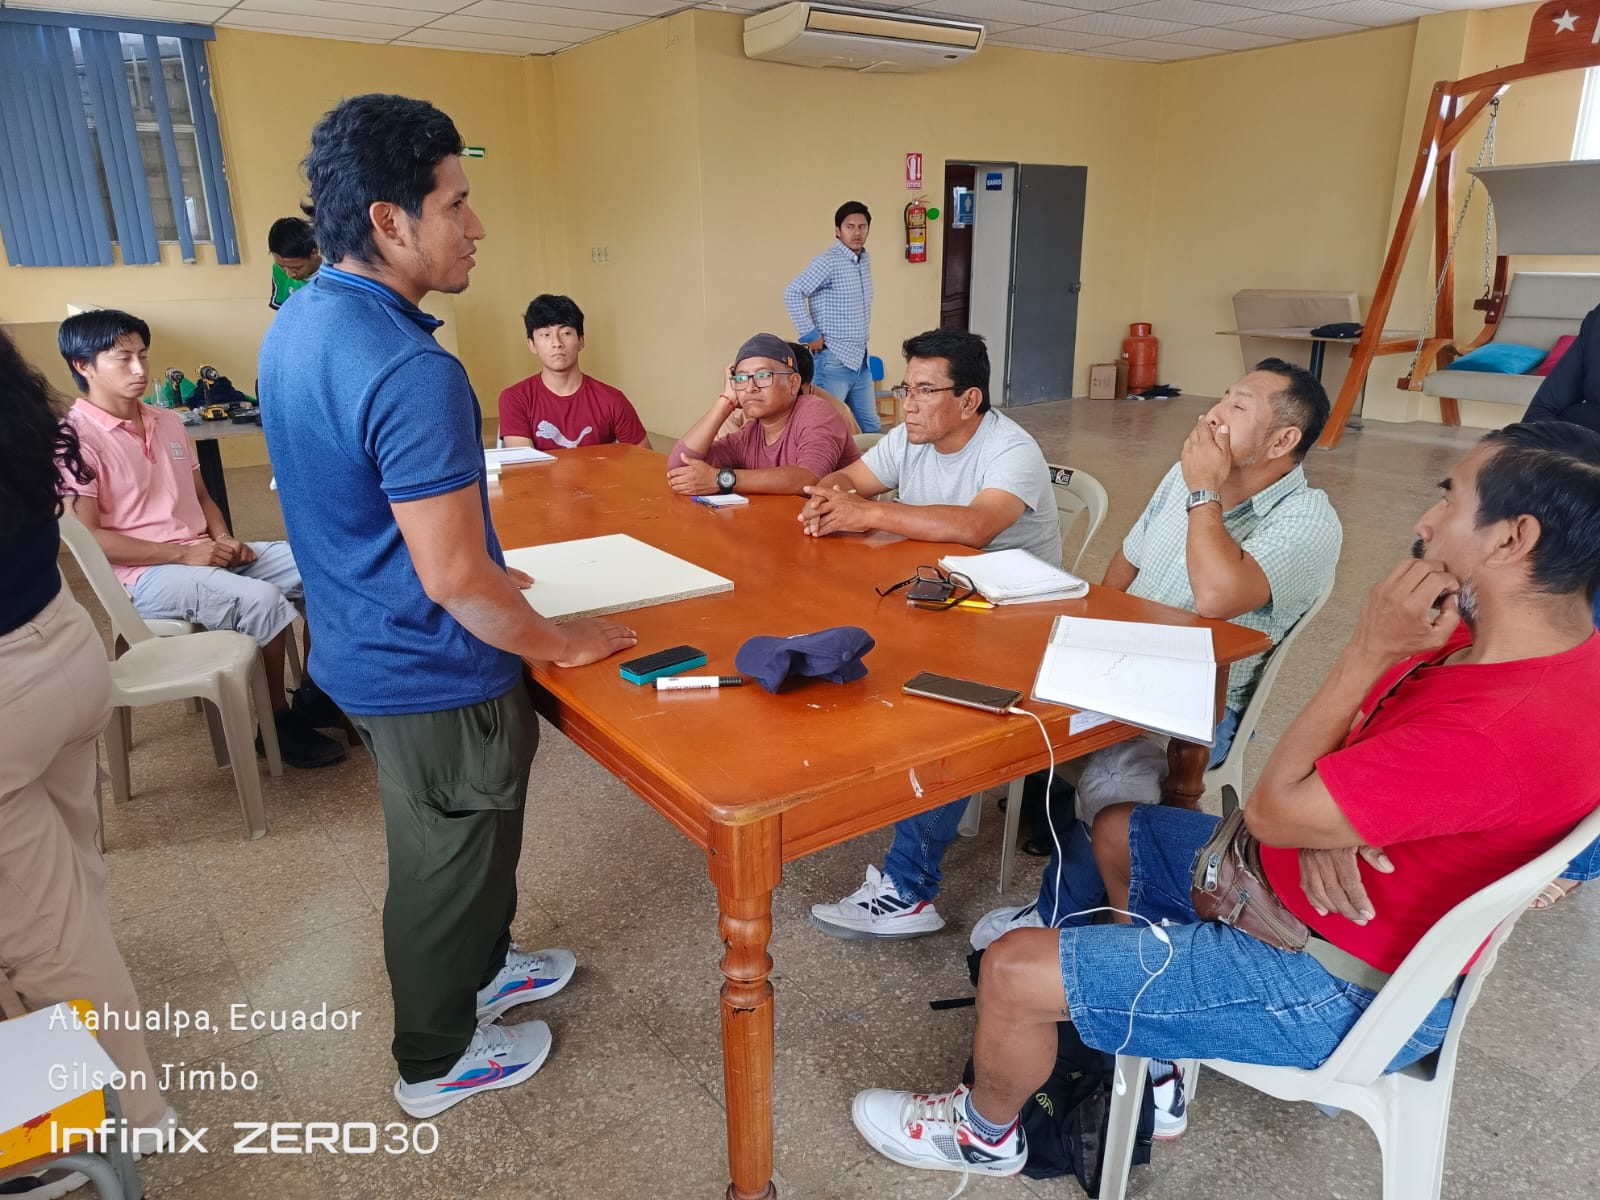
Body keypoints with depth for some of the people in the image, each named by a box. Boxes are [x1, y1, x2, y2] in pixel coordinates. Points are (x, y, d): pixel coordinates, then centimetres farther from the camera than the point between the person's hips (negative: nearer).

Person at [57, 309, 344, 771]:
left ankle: (317, 689, 3)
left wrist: (225, 539, -1)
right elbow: (87, 538, -15)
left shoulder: (167, 422, 13)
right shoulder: (75, 437, -10)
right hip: (147, 575, -7)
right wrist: (182, 554, -17)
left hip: (206, 553, 8)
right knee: (262, 601, -31)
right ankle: (278, 717, -10)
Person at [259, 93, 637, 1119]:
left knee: (466, 843, 28)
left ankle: (484, 968, 52)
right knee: (447, 867, 13)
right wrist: (559, 643, -13)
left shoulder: (294, 329, 2)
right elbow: (453, 581, -29)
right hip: (435, 678, -9)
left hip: (365, 646, 9)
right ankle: (437, 1063, 37)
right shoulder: (412, 373, -30)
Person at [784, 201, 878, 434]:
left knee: (871, 428, 13)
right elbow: (792, 293, -21)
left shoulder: (865, 260, 10)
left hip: (860, 359, 8)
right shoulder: (828, 262, -14)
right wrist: (809, 335, -19)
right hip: (834, 360, -8)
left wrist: (861, 341, 17)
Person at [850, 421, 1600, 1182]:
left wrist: (1369, 652, -25)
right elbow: (1354, 735, 3)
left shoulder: (1498, 732, -36)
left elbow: (1269, 810, -26)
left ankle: (984, 1134, 26)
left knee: (1013, 973, -8)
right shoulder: (1497, 636, -7)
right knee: (1117, 831, 25)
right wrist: (1325, 822, -18)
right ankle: (1156, 1044, 34)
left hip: (1338, 987, -9)